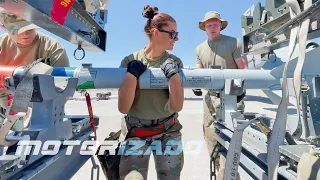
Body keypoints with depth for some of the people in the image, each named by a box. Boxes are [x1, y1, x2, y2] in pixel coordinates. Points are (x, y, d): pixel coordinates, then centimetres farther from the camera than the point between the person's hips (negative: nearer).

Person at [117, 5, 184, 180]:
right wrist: (132, 73, -22)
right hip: (135, 133, -1)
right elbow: (123, 108, -11)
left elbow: (177, 106, -9)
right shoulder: (130, 61, -6)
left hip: (168, 133, 2)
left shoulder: (175, 63, -2)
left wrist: (173, 73, -20)